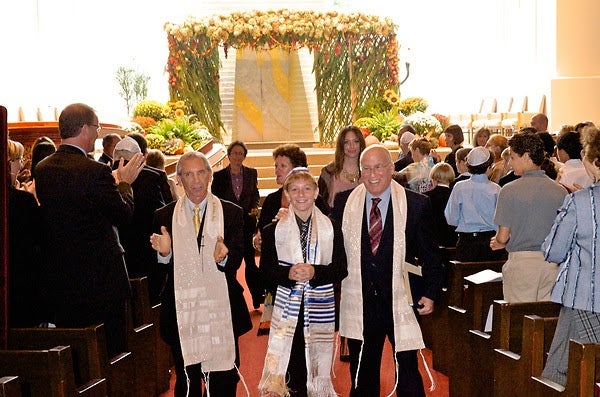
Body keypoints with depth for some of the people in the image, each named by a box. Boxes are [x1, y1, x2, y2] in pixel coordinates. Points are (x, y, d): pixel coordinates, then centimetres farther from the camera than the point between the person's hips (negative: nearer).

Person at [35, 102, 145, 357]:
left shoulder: (42, 169, 4)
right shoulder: (96, 172, -18)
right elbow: (124, 214, -12)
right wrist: (124, 183, 7)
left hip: (60, 281, 7)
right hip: (101, 278, -7)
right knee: (109, 351, 3)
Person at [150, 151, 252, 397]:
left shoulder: (232, 213, 3)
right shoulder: (164, 217, 5)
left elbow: (237, 261, -7)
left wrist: (223, 257, -29)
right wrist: (164, 253, -20)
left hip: (221, 311, 0)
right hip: (182, 311, 0)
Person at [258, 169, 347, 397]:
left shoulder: (331, 228, 7)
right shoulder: (273, 231, 7)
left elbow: (341, 269, 2)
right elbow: (266, 270, 3)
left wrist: (314, 272, -15)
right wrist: (289, 274, -15)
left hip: (320, 307, 0)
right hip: (288, 307, 0)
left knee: (317, 366, 0)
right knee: (291, 368, -6)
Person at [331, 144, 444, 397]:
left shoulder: (416, 204, -3)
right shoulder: (344, 203, 2)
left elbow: (430, 253, 1)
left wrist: (431, 293, -4)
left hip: (400, 304, -2)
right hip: (360, 305, 2)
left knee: (408, 376, 3)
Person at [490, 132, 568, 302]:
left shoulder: (509, 190, -9)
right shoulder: (561, 191, 0)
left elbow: (503, 236, -7)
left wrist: (498, 243, 15)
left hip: (521, 261, -3)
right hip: (553, 262, 3)